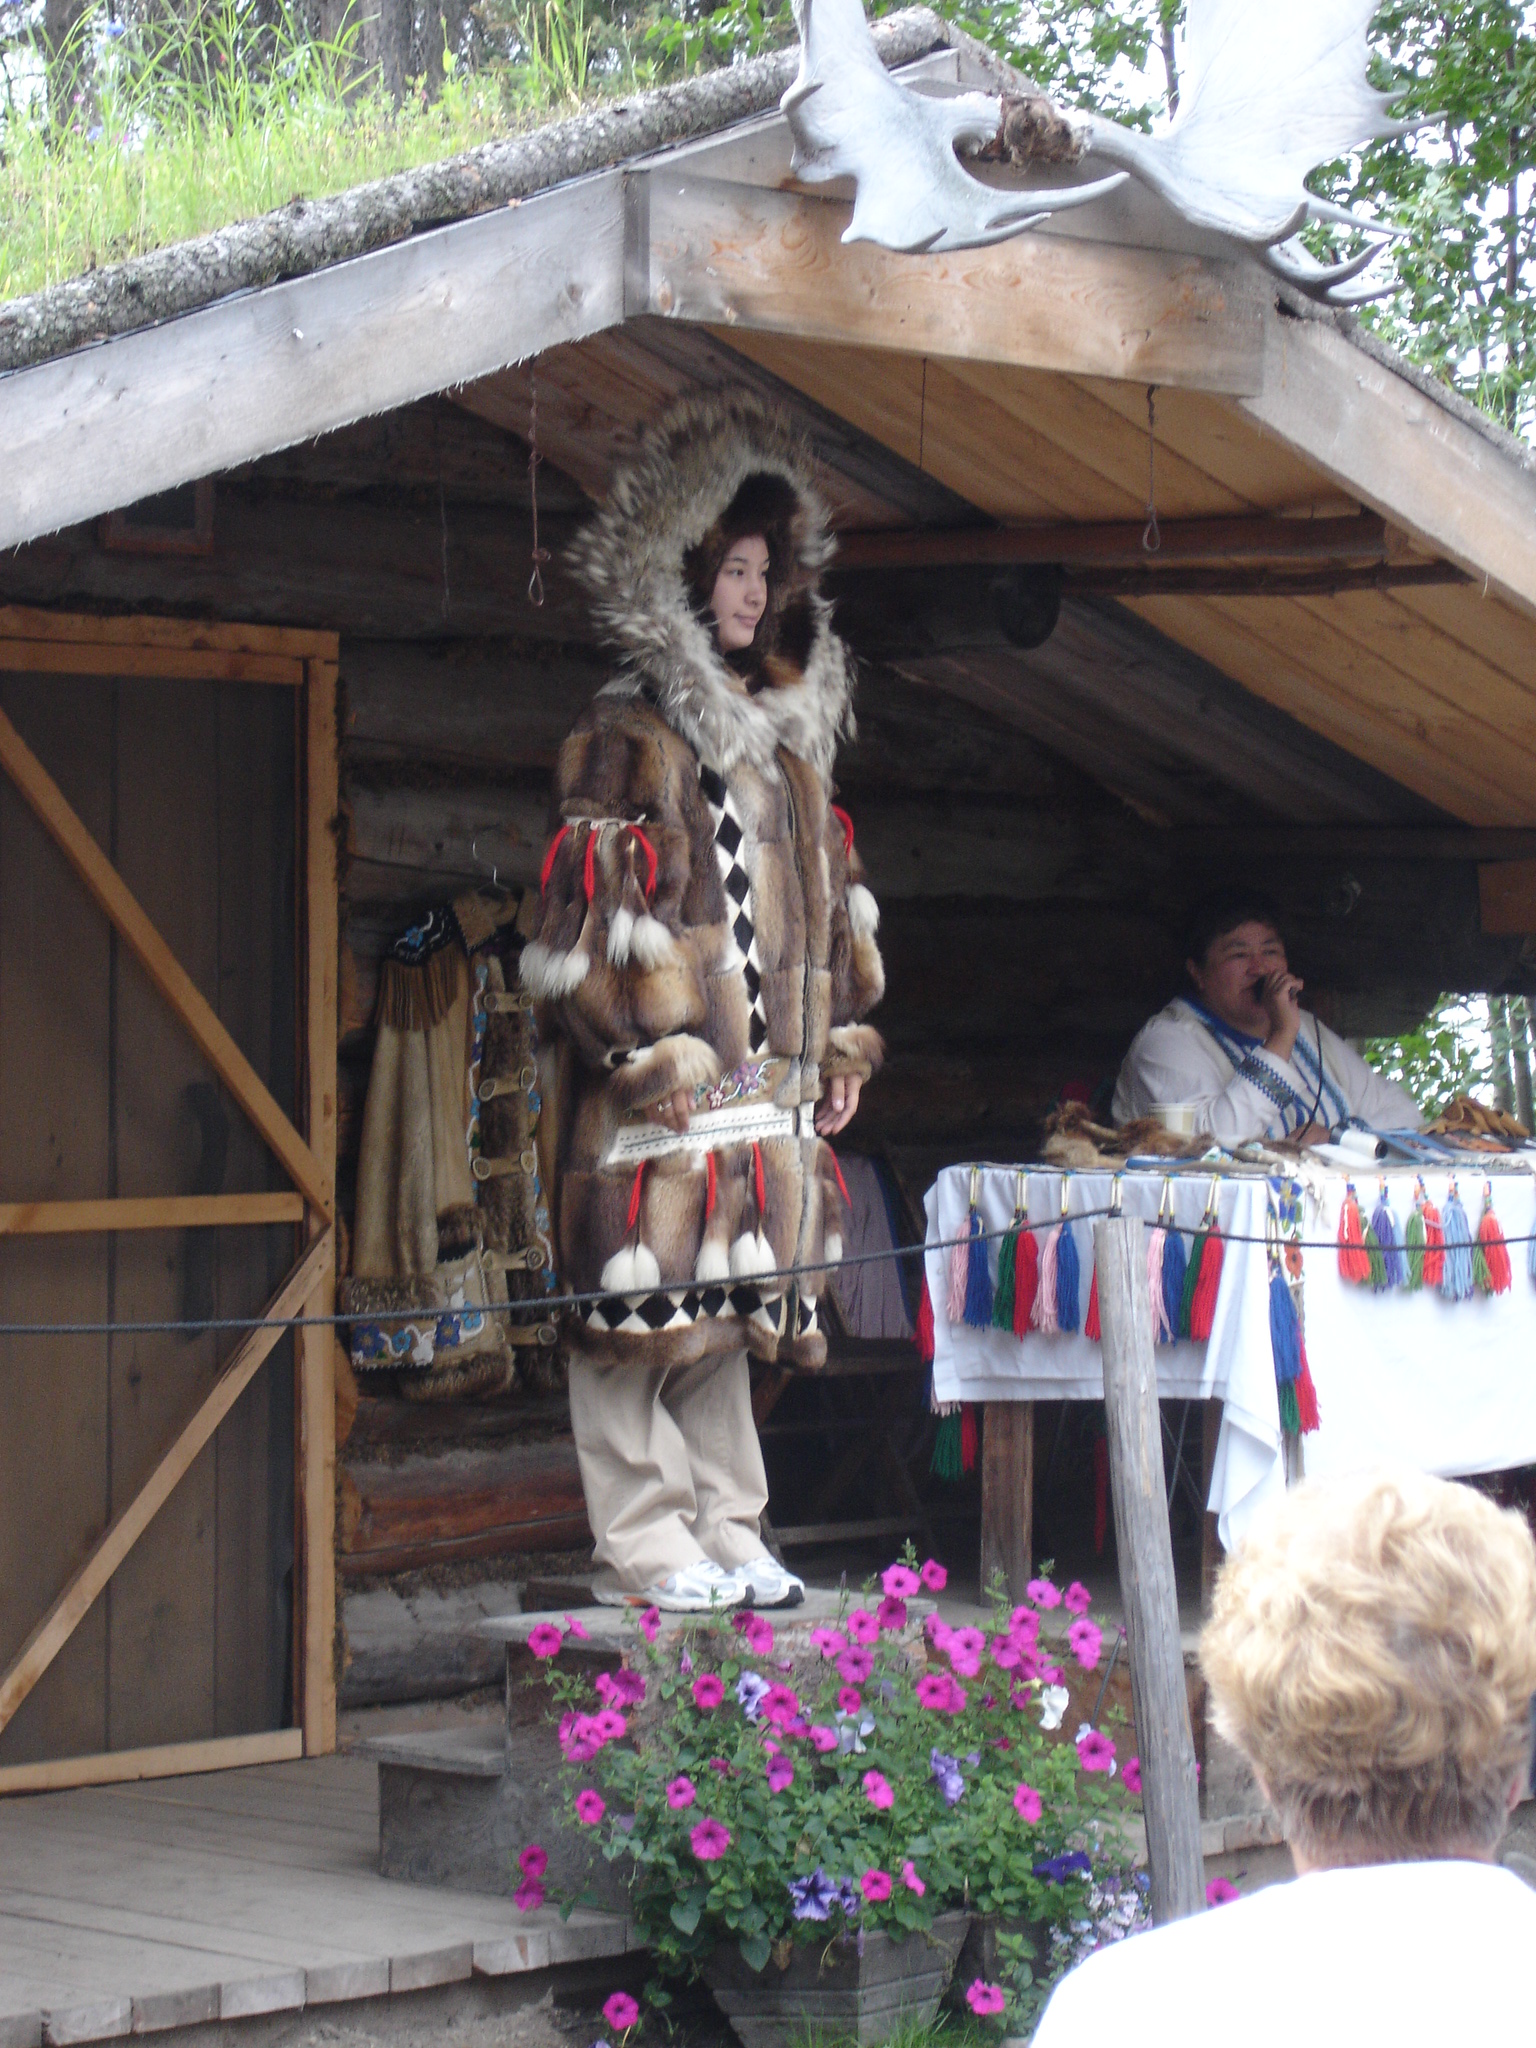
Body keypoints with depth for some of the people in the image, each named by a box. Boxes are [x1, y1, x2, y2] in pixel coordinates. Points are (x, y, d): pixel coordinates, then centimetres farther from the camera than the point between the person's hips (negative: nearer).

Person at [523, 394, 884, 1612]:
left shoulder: (794, 745, 18)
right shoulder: (629, 733, -4)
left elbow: (833, 908, 23)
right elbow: (586, 911, -11)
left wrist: (844, 1045, 15)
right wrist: (651, 1056, -16)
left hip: (768, 1087, 7)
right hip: (660, 1087, -7)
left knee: (733, 1302, 10)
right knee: (643, 1297, -6)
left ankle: (727, 1530, 15)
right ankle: (641, 1545, -2)